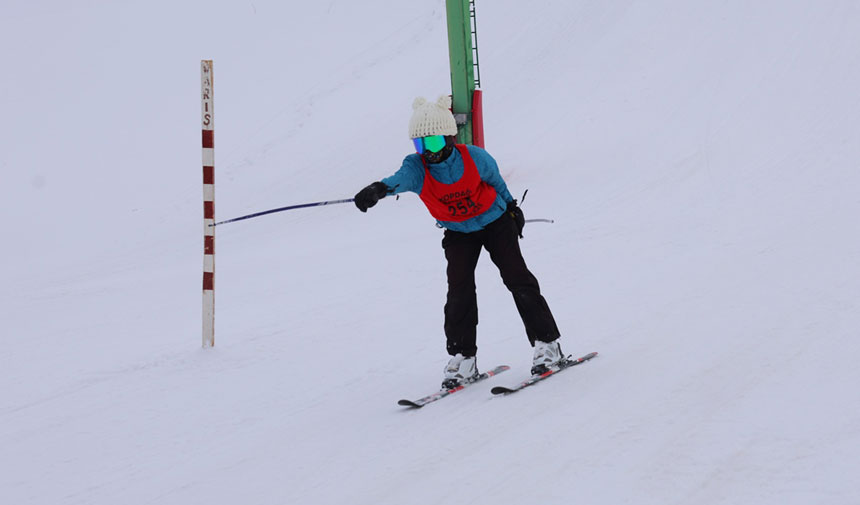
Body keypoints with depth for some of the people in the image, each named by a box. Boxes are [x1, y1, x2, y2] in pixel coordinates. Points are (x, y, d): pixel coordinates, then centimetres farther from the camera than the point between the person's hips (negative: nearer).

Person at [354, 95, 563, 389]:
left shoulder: (475, 158, -24)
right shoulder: (416, 168, -23)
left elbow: (496, 180, -2)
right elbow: (400, 179, -47)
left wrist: (511, 206, 15)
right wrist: (379, 190, -71)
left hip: (495, 222, -1)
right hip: (458, 233, 1)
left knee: (517, 279, -7)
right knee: (459, 290, -11)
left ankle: (547, 343, 4)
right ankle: (462, 358, 0)